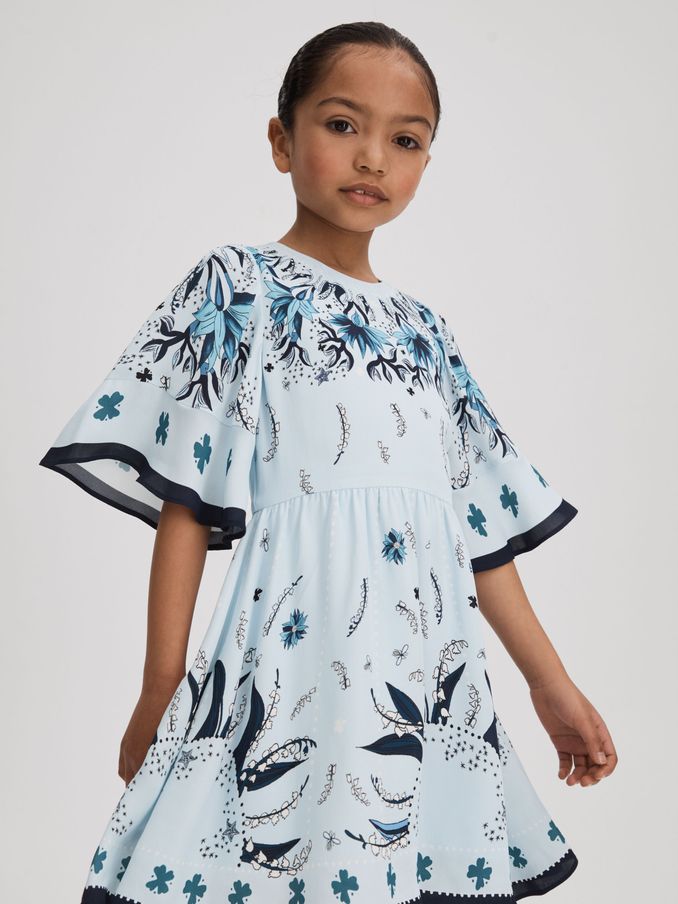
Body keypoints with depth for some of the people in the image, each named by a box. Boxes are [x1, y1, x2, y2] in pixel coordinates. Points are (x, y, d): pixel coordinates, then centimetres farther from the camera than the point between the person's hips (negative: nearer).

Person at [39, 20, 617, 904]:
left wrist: (553, 684, 15)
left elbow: (482, 524, 16)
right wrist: (160, 695, -8)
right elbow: (184, 498, -4)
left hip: (434, 683, 5)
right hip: (293, 662, -5)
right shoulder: (237, 288, 1)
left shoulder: (422, 328, 15)